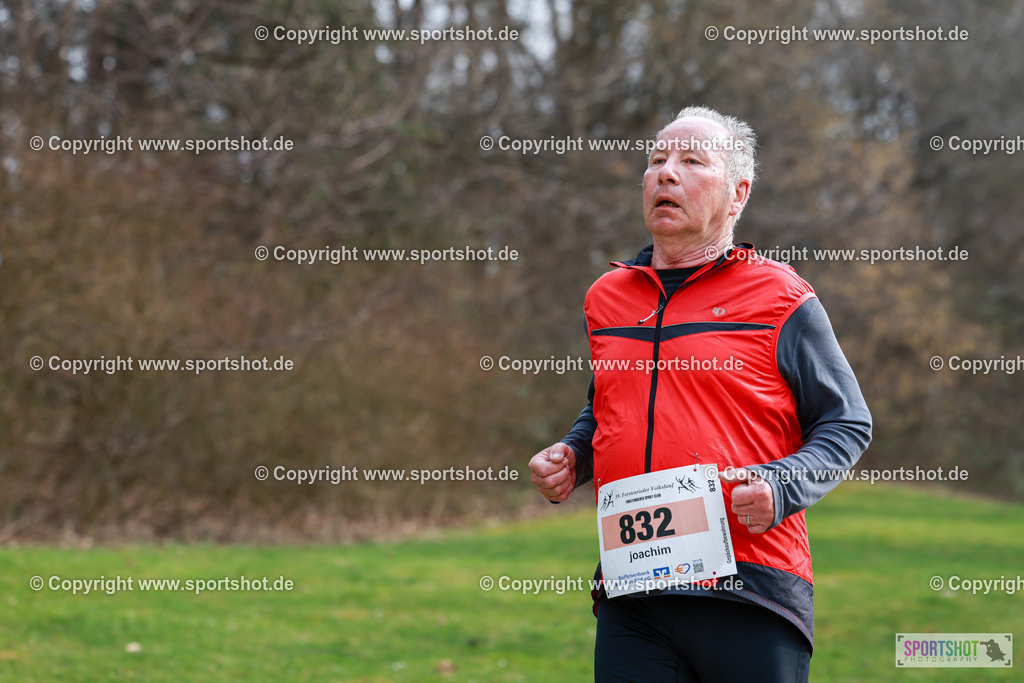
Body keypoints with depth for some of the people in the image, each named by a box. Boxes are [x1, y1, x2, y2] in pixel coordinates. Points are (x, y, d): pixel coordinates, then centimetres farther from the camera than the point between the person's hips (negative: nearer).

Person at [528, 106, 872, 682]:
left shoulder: (779, 298, 1)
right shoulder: (607, 296, 16)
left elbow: (848, 424, 3)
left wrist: (780, 487, -13)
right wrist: (571, 457, 11)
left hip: (751, 598, -4)